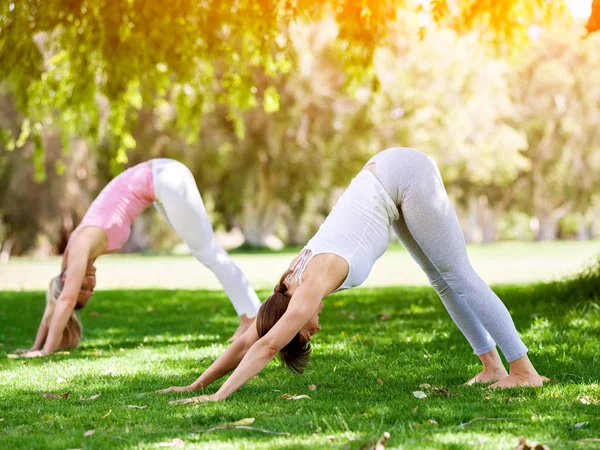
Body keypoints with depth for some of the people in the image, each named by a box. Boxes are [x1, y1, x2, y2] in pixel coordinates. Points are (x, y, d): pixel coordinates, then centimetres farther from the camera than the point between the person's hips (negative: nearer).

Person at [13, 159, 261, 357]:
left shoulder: (82, 246, -17)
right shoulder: (75, 248, 5)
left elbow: (66, 300, -19)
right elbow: (58, 300, 12)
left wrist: (46, 351, -15)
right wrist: (36, 347, 14)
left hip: (166, 179, -8)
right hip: (161, 178, 8)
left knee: (206, 250, -6)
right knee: (203, 250, 10)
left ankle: (253, 316, -3)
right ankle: (249, 317, 15)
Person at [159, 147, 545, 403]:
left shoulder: (312, 285, -20)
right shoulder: (293, 283, 1)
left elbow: (267, 346, -25)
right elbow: (245, 343, 6)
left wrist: (218, 396, -24)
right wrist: (196, 385, 5)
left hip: (405, 176, -7)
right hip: (390, 176, 7)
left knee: (458, 276, -4)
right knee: (442, 280, 11)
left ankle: (523, 369, 0)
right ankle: (492, 365, 18)